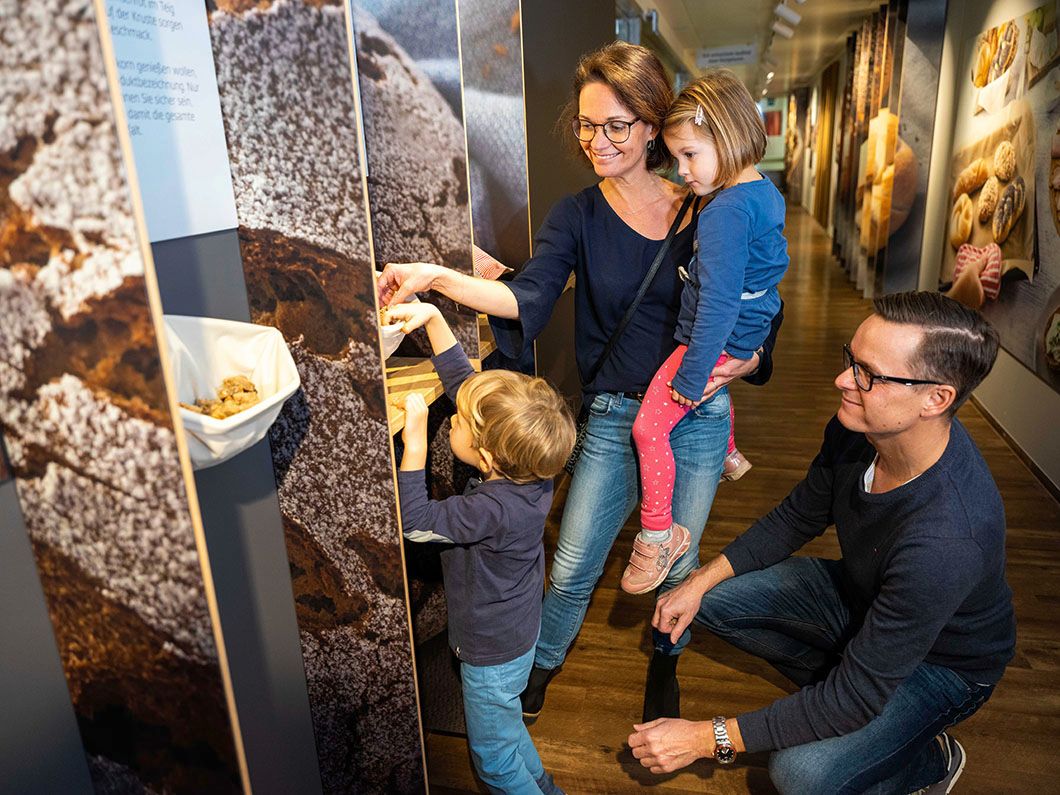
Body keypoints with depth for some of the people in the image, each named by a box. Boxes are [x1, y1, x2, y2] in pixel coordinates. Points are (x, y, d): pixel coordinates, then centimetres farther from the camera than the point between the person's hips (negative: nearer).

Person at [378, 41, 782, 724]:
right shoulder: (577, 218, -3)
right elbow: (529, 297, -21)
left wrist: (740, 364, -17)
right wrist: (436, 278, -36)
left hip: (698, 417, 1)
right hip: (615, 418, 0)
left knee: (678, 565, 16)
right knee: (572, 569, 6)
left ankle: (664, 667, 47)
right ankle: (544, 661, 37)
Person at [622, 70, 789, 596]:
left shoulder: (726, 212, -27)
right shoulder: (766, 193, 5)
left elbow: (718, 303, -30)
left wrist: (690, 377, -25)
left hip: (716, 340, -10)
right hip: (745, 335, 10)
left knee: (649, 426, -7)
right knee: (716, 391, 37)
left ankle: (658, 533, 4)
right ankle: (728, 456, 60)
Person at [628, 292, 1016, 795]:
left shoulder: (947, 540, -42)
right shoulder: (857, 428, -21)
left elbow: (858, 699, -34)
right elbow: (797, 517, -1)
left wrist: (708, 739, -30)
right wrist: (700, 582, -9)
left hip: (941, 661, -6)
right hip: (858, 595, 6)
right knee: (711, 600, -5)